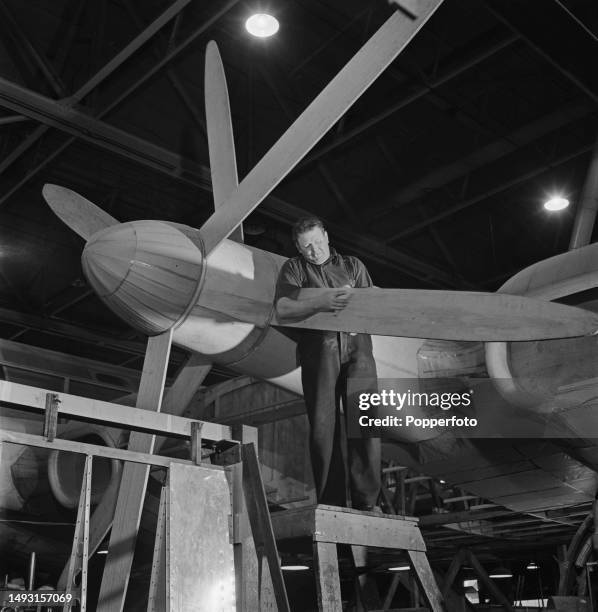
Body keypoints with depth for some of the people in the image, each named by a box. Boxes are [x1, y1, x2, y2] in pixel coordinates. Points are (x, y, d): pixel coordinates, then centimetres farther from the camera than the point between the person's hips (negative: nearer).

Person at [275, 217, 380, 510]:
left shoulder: (352, 265, 20)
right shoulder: (293, 268, 14)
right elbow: (283, 308, -3)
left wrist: (352, 300, -9)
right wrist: (319, 302, -18)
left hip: (356, 345, 1)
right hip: (318, 346, -1)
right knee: (323, 425, -5)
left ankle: (365, 501, -6)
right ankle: (331, 502, 1)